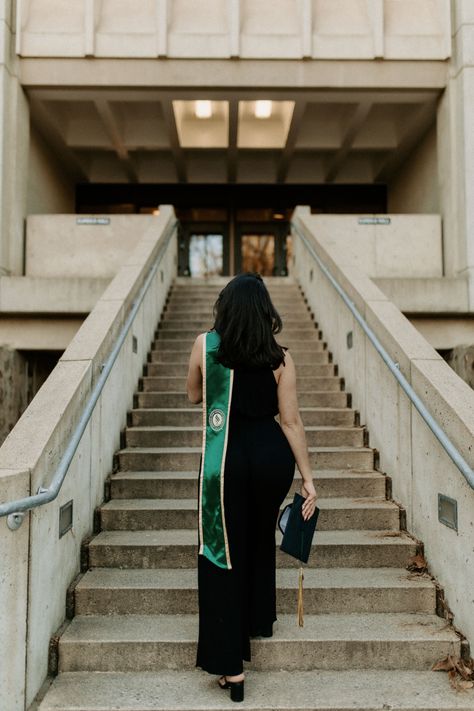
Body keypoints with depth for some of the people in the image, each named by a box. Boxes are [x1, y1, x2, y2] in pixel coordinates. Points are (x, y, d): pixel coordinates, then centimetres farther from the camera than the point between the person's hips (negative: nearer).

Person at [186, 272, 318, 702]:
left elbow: (194, 396, 9)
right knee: (261, 539, 26)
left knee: (225, 552, 7)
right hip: (272, 455, 2)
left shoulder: (205, 344, -6)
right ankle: (259, 620, 45)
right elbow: (291, 420, -7)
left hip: (224, 455, -2)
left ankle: (232, 666, 10)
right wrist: (308, 477, -1)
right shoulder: (280, 357, -7)